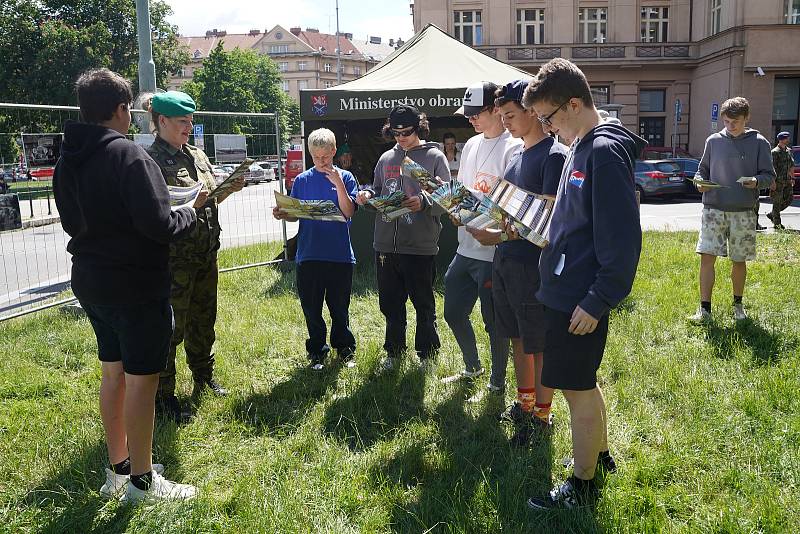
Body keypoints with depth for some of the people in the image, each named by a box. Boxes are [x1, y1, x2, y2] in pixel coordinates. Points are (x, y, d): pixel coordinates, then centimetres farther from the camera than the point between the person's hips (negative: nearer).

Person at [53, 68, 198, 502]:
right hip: (136, 284, -8)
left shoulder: (67, 160, 7)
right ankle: (141, 480, 14)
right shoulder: (128, 155, -19)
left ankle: (118, 468, 31)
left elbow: (71, 222, 16)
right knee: (141, 378, 2)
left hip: (90, 281, 8)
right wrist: (188, 214, -6)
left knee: (112, 372, 18)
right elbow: (159, 225, -24)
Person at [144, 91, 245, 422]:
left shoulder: (196, 155, 12)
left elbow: (211, 199, 20)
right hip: (173, 257, -7)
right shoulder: (150, 159, -12)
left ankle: (204, 377, 37)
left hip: (206, 254, 8)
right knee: (171, 326, -1)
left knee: (203, 320, 19)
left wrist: (230, 189, 1)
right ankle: (163, 395, 12)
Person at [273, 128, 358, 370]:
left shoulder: (345, 177, 1)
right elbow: (295, 215, 7)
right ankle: (317, 350, 25)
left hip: (340, 254, -1)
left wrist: (338, 184, -17)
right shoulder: (302, 180, 6)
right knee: (311, 307, 9)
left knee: (339, 306, 9)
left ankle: (345, 347, 28)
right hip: (309, 255, 2)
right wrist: (282, 215, -13)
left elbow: (348, 212, -8)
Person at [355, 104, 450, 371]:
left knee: (424, 305, 8)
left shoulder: (434, 157, -2)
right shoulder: (386, 158, 12)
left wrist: (424, 201, -26)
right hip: (386, 245, 5)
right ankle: (394, 352, 32)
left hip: (421, 246, -5)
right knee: (390, 304, 15)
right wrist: (368, 195, -3)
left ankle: (427, 354, 24)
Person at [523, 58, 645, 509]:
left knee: (577, 387, 3)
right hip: (565, 291, 9)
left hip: (581, 300, -9)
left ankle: (583, 485, 19)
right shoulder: (582, 148, 12)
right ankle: (600, 454, 40)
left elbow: (622, 237, -22)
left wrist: (599, 300, -20)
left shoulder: (605, 151, -18)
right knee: (583, 383, 21)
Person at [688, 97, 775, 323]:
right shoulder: (714, 141, 5)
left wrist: (756, 181, -20)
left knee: (739, 261, 10)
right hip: (713, 209, 1)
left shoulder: (759, 143, 1)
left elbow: (769, 176, 3)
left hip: (743, 212, -1)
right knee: (707, 257, -7)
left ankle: (738, 304, 29)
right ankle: (705, 309, -1)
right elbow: (703, 168, 15)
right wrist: (700, 182, -7)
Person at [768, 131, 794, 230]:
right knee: (777, 202, -2)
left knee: (789, 199, 7)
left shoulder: (788, 151, 13)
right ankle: (777, 224, 5)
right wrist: (773, 182, -20)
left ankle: (771, 214, 21)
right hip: (778, 181, -8)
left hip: (787, 181, 8)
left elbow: (791, 165, 21)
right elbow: (772, 167, -16)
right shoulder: (775, 152, -11)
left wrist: (792, 178, 18)